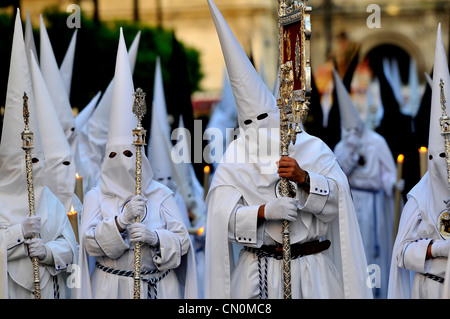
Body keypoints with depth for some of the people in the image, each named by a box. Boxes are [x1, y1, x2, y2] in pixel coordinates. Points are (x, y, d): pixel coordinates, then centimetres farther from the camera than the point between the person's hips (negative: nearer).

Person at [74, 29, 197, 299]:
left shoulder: (161, 196, 2)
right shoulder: (96, 198, 3)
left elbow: (182, 242, -2)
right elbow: (91, 244, -9)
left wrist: (154, 237, -20)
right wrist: (122, 220, -22)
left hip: (157, 287, 0)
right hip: (111, 287, 0)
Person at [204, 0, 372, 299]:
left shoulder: (312, 148, 6)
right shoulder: (234, 159, 5)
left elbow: (337, 197, -4)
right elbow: (222, 217, -7)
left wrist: (303, 178, -21)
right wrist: (264, 211, -23)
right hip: (256, 274, 0)